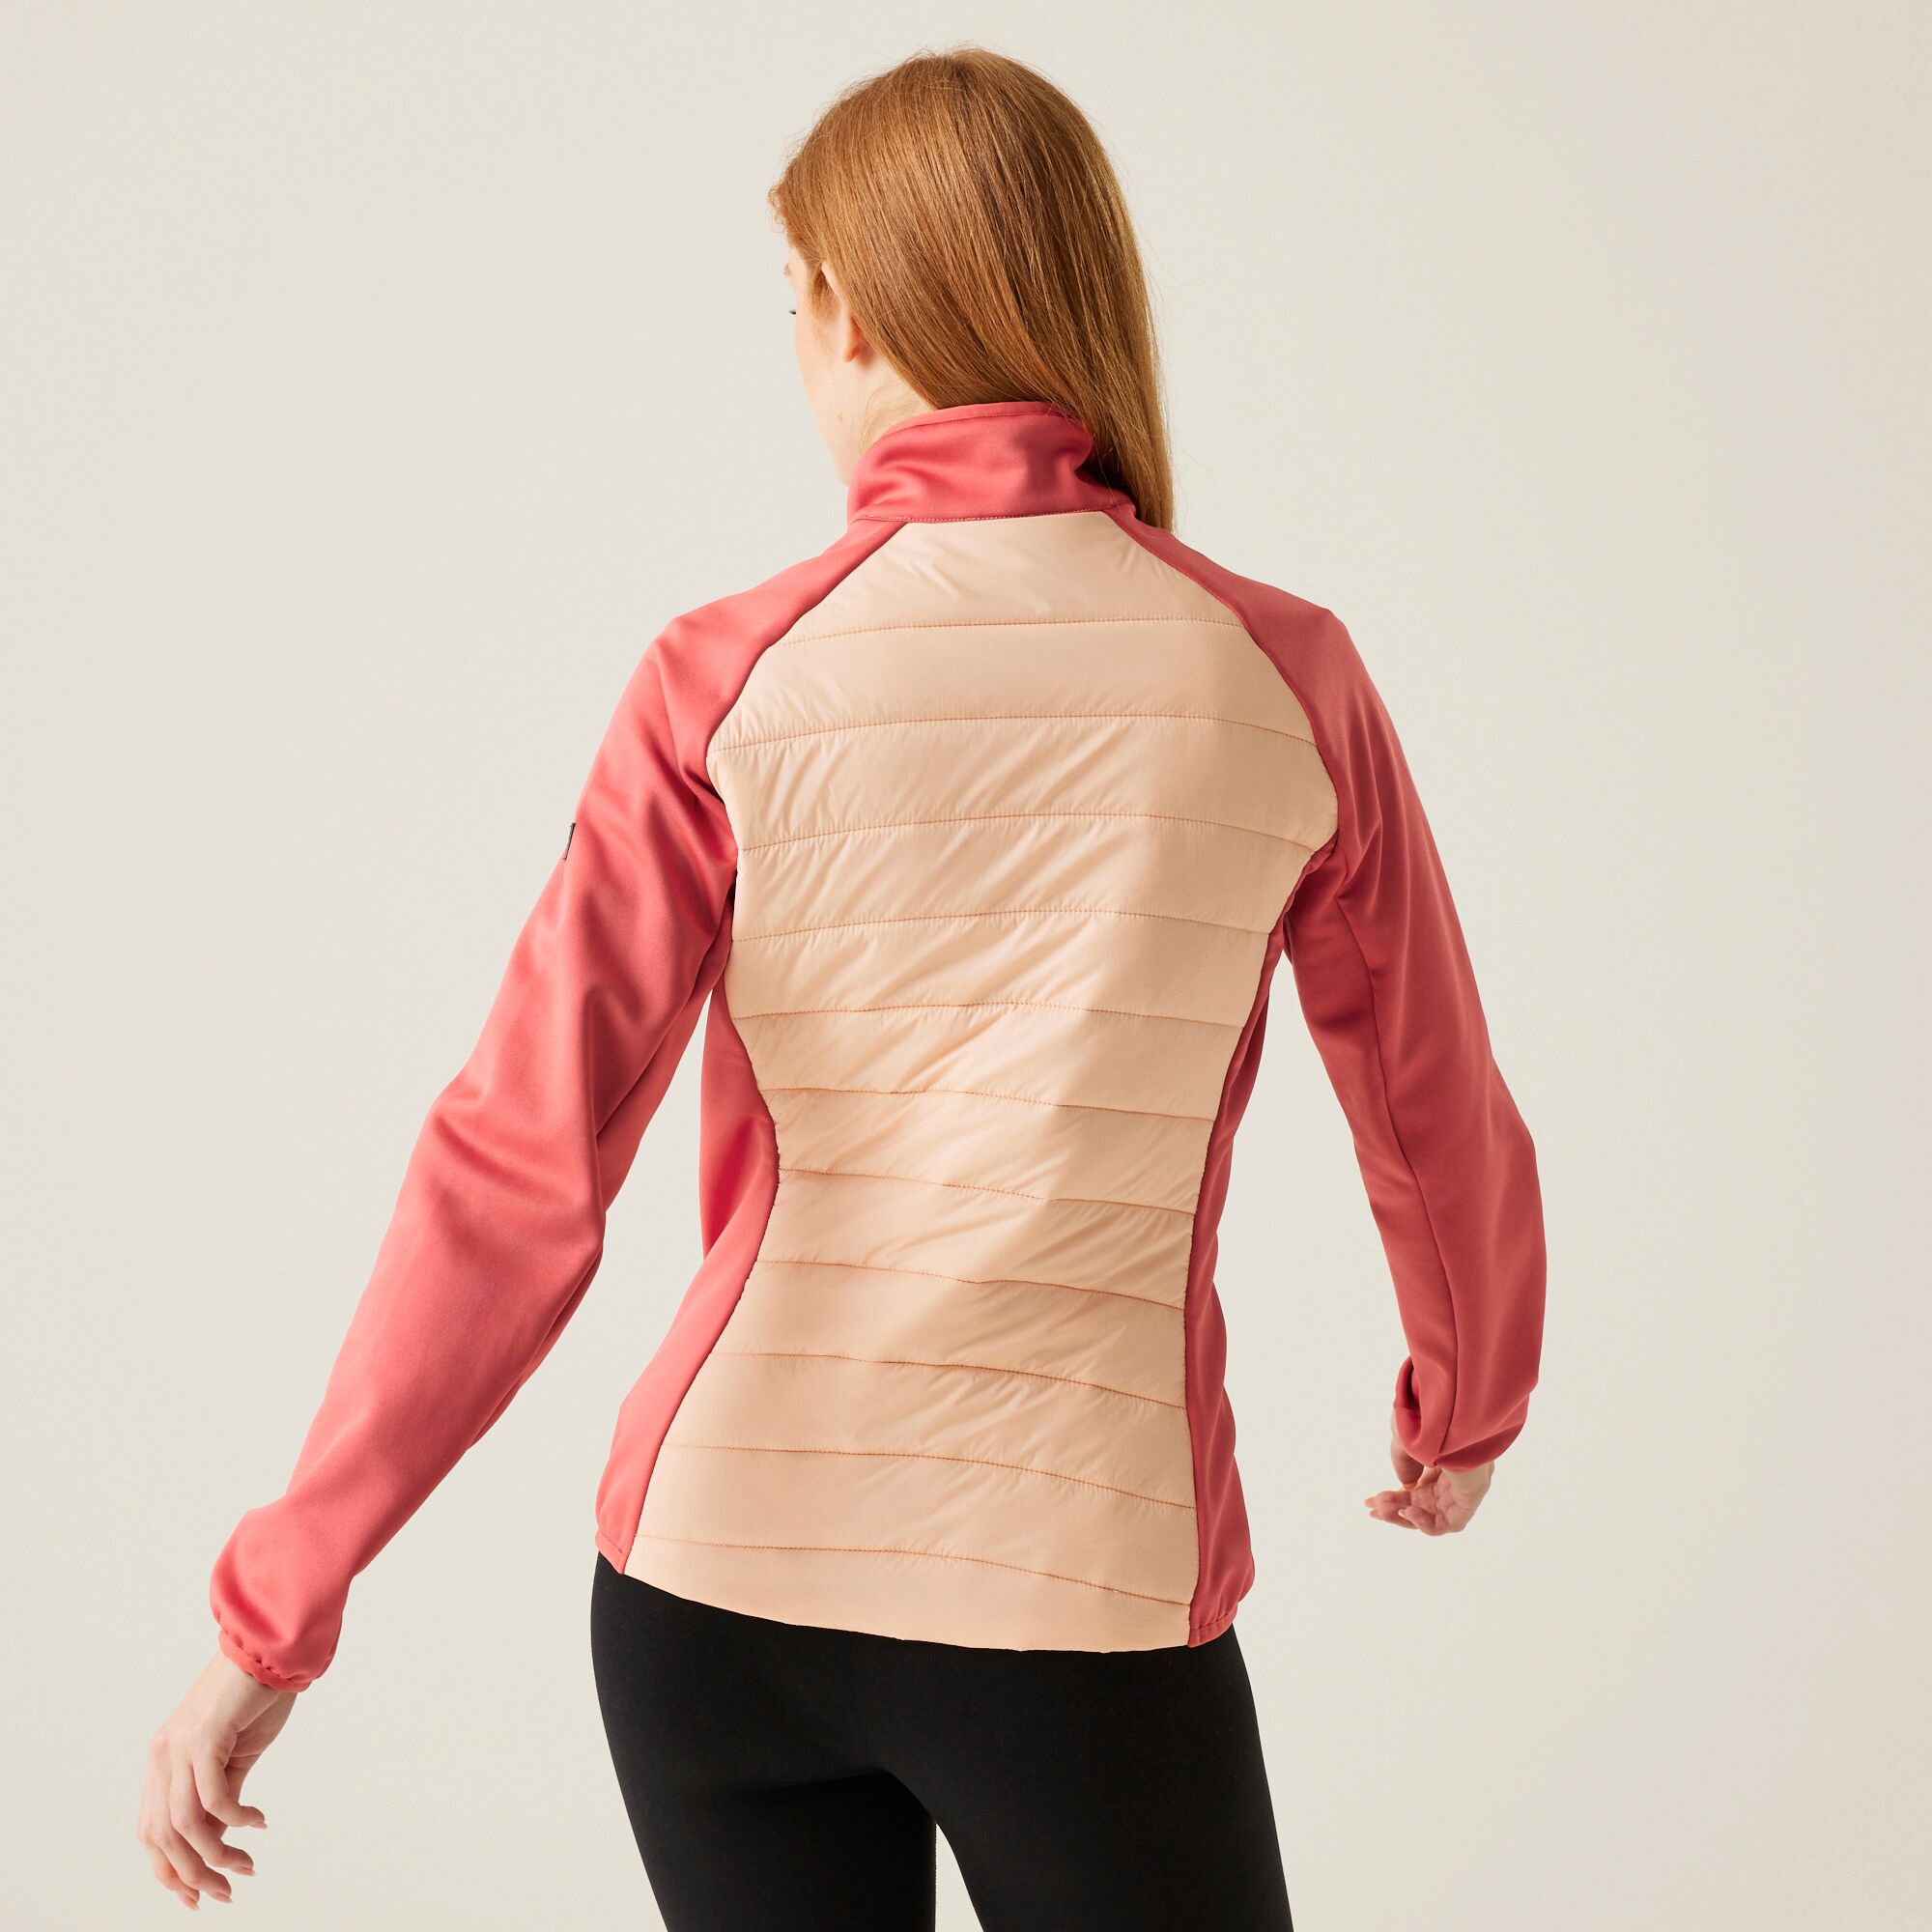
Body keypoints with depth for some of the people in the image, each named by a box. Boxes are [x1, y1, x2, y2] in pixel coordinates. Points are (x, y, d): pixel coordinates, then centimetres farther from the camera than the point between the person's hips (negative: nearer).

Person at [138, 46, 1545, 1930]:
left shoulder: (727, 681, -7)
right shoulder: (1286, 679, -4)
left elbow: (516, 1181, -11)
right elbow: (1446, 1142, 7)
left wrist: (272, 1613, -5)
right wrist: (1468, 1403, 27)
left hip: (720, 1570, 1)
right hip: (1084, 1596, -1)